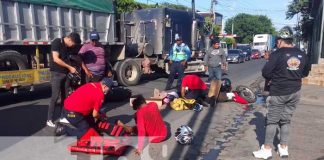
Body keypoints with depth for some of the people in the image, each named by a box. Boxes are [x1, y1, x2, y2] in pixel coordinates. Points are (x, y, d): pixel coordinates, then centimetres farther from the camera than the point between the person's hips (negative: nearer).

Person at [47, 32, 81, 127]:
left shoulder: (68, 47, 9)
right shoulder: (57, 42, -12)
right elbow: (56, 59, -19)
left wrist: (70, 69, 4)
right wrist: (70, 67, -16)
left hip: (65, 73, 7)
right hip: (56, 73, -7)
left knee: (65, 96, 9)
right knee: (55, 96, -8)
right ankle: (49, 120, -1)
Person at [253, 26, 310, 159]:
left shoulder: (277, 54, -14)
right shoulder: (302, 55, 5)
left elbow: (265, 73, -15)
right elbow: (305, 73, 17)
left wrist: (274, 77, 5)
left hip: (278, 92, -5)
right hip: (295, 92, 6)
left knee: (272, 121, 4)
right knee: (286, 120, 15)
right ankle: (284, 148, 21)